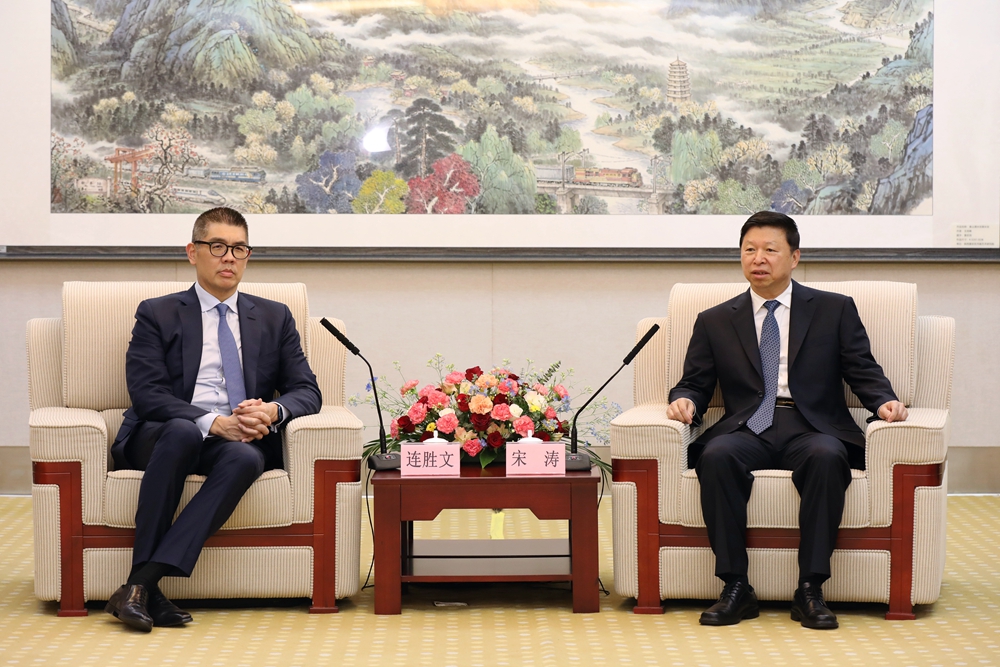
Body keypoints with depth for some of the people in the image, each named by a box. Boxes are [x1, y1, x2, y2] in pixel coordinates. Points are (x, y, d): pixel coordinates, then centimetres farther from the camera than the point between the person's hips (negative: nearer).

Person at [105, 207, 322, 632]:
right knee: (181, 431, -38)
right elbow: (146, 394, -4)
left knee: (245, 457, -35)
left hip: (241, 441, 2)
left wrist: (273, 411, -13)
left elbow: (307, 390, 12)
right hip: (158, 437, -2)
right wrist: (214, 423, -19)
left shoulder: (274, 318, 20)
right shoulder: (157, 314, 10)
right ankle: (145, 592, -37)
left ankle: (142, 582, -39)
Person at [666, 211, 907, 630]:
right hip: (748, 430, 1)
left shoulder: (835, 310, 15)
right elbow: (695, 383, 16)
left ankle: (810, 590, -31)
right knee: (717, 456, -34)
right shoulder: (714, 322, 19)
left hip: (812, 428, -1)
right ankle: (736, 588, -28)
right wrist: (684, 401, -8)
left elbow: (864, 372, 10)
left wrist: (884, 402, -11)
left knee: (826, 457, -37)